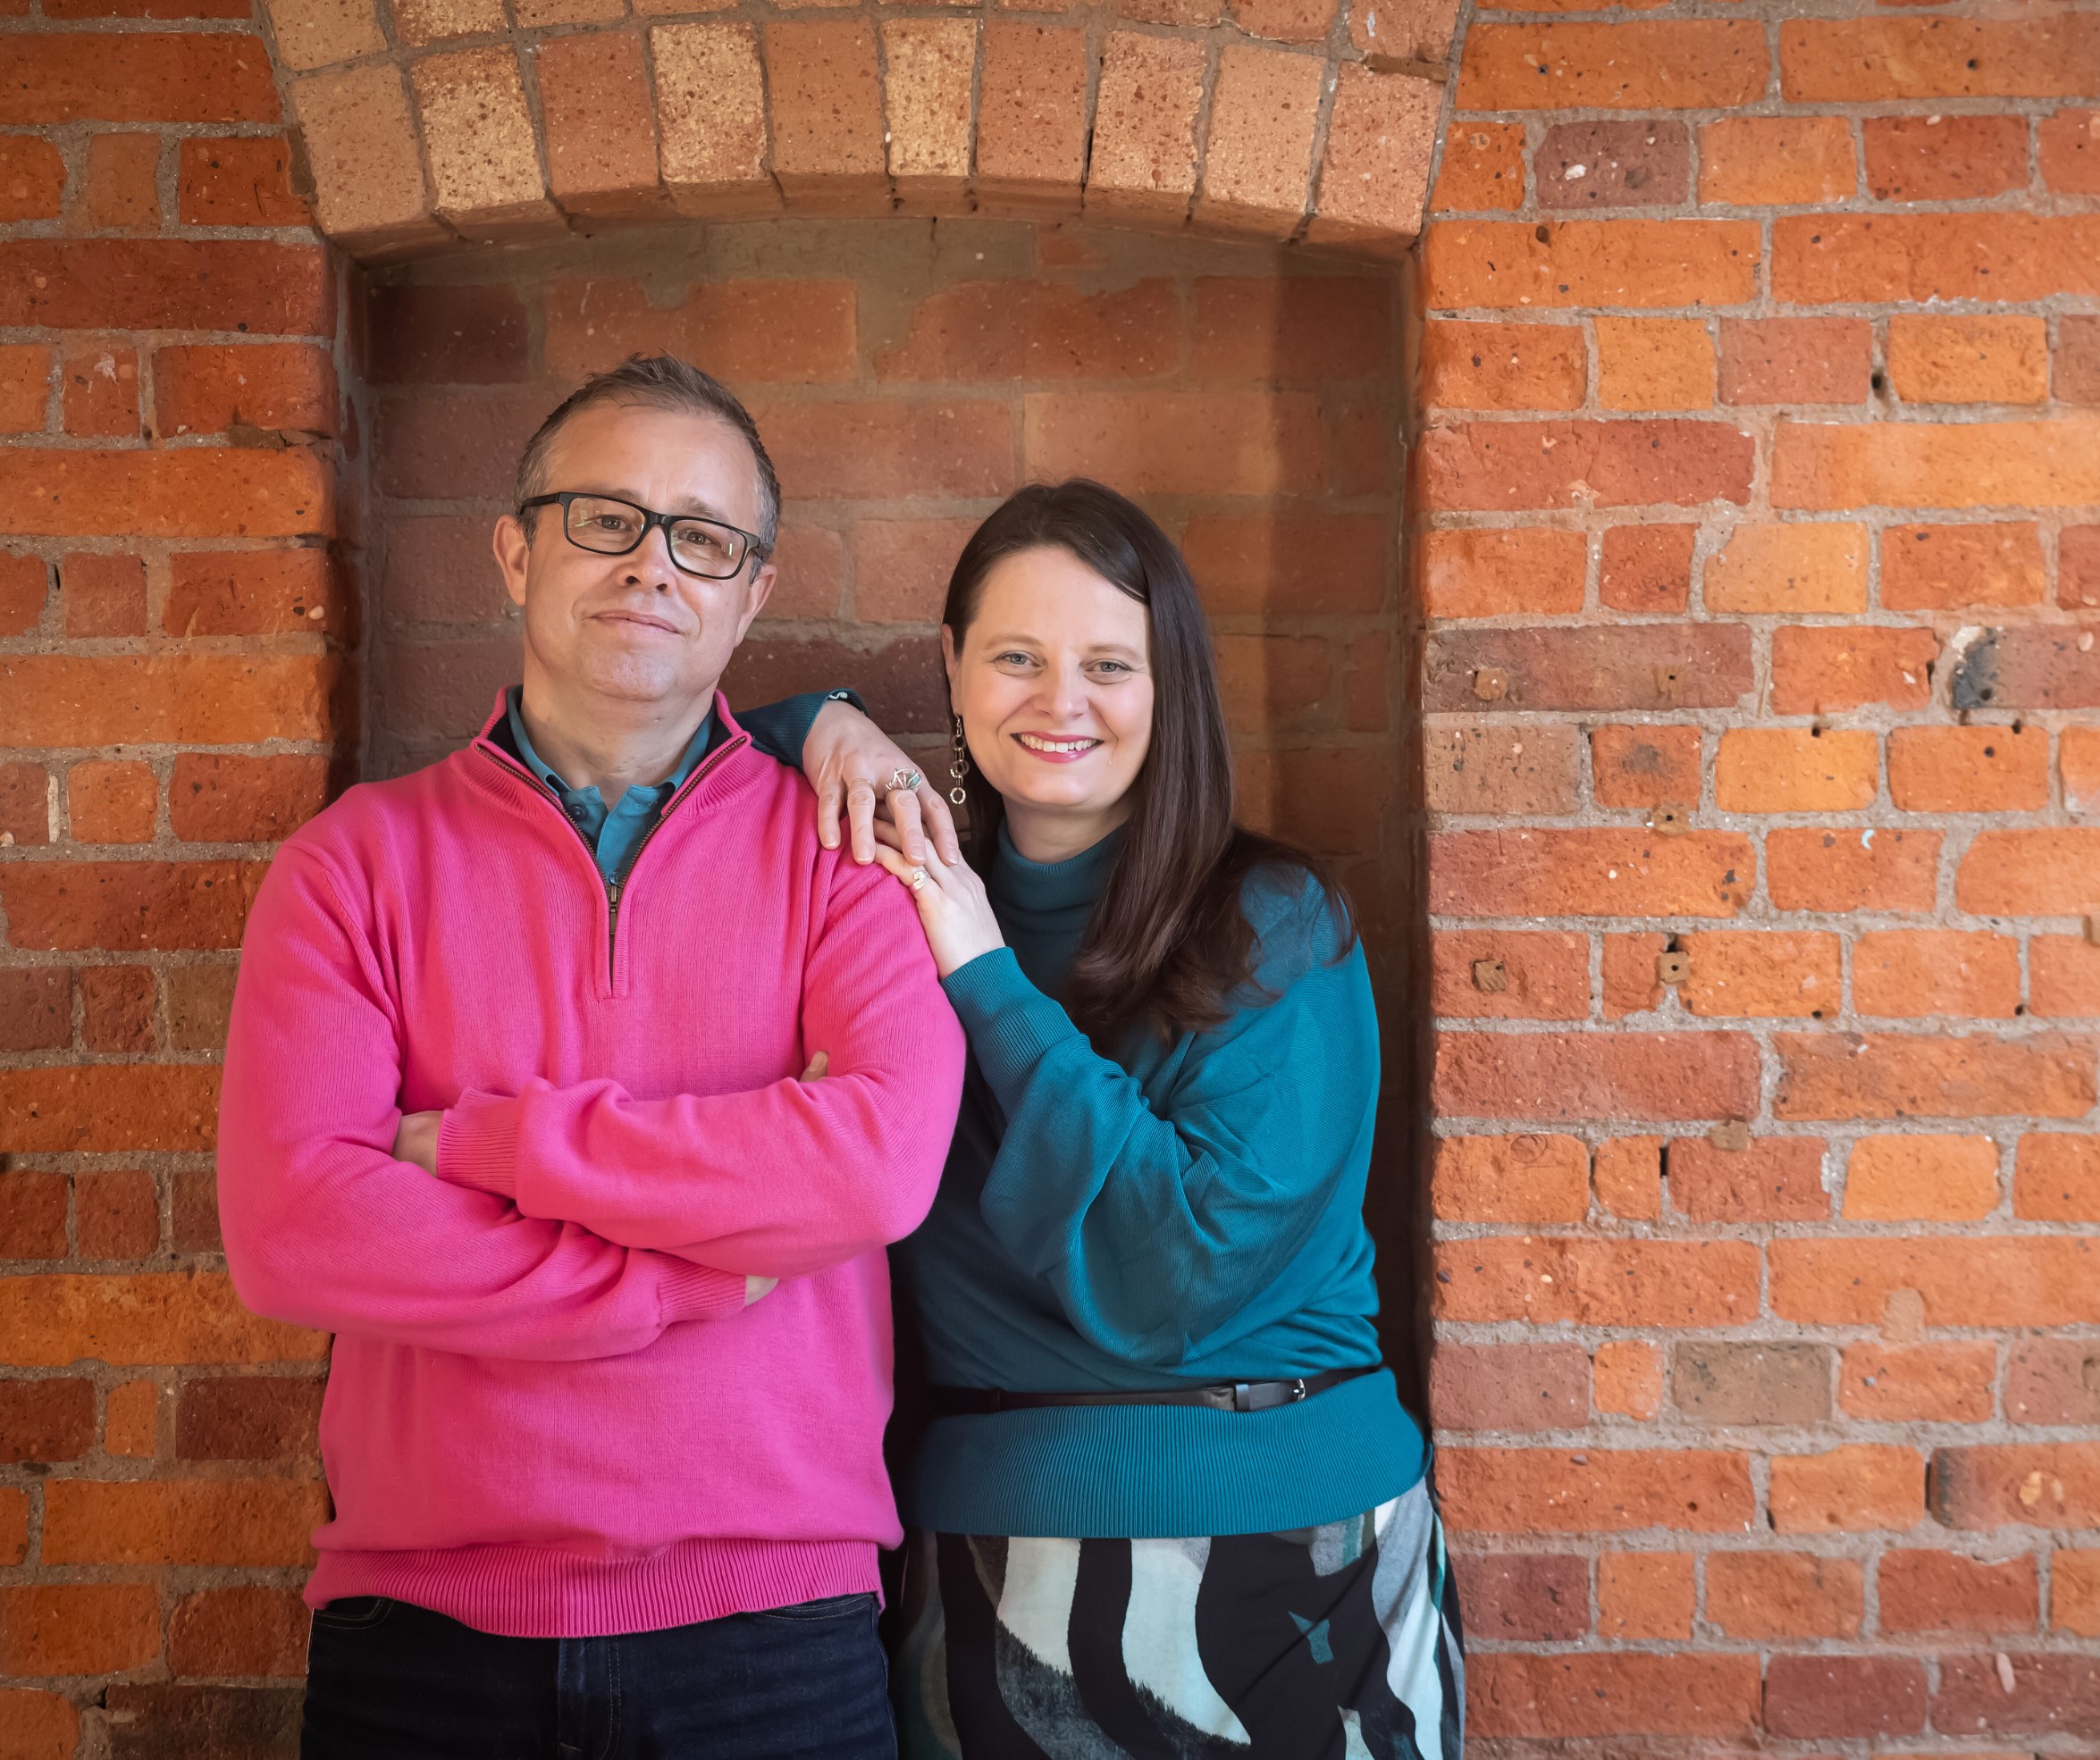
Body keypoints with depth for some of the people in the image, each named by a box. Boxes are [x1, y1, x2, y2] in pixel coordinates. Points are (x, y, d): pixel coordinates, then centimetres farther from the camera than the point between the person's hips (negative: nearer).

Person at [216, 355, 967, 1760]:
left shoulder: (836, 843, 2)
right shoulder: (360, 859, 3)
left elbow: (883, 1159, -16)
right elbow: (287, 1231, -11)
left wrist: (479, 1139, -12)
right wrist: (706, 1270, -13)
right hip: (425, 1639, 1)